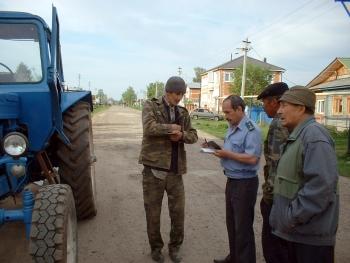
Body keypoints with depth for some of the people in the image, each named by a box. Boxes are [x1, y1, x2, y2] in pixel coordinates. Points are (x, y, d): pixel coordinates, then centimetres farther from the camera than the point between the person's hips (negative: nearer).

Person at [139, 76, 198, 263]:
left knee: (178, 211, 10)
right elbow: (149, 127, -20)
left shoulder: (183, 112, 12)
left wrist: (181, 135, -12)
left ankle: (174, 247, 31)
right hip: (153, 168, -3)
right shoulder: (151, 105, -2)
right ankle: (156, 248, 31)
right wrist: (172, 128, -11)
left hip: (175, 170, 4)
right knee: (153, 212, 9)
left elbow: (193, 136, 9)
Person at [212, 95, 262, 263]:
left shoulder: (251, 130, -19)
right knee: (231, 223, 20)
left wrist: (227, 154, -21)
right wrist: (218, 149, -1)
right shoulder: (231, 128, 10)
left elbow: (252, 158, -27)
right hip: (231, 181, 9)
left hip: (245, 183, -9)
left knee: (243, 226, 5)